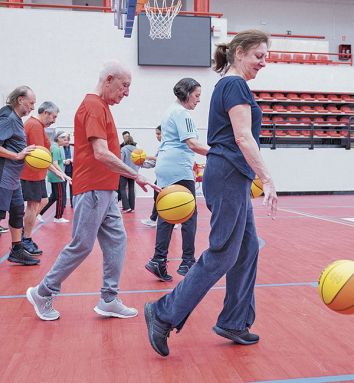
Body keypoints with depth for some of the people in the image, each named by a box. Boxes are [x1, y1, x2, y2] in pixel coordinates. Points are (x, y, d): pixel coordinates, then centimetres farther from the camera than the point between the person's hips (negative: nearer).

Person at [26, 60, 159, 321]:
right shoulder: (93, 106, -14)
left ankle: (109, 300, 14)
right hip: (92, 190, -10)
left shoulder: (101, 106, 17)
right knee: (82, 246, -2)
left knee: (116, 240, 8)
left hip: (105, 190, 10)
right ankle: (43, 293, 14)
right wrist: (136, 175, -21)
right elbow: (101, 153, -23)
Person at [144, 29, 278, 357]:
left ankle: (234, 323, 21)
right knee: (222, 254, -6)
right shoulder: (236, 84, -10)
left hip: (230, 177, 10)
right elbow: (243, 137, -20)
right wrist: (268, 179, -21)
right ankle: (164, 314, 0)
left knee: (247, 249, 12)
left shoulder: (227, 85, 20)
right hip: (229, 176, -10)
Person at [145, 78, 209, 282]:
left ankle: (159, 261, 6)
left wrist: (191, 163, 30)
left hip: (166, 169, 9)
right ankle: (187, 262, 4)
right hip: (179, 170, -9)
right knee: (189, 215, -1)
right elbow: (193, 144, -18)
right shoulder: (182, 113, -10)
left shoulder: (171, 112, 21)